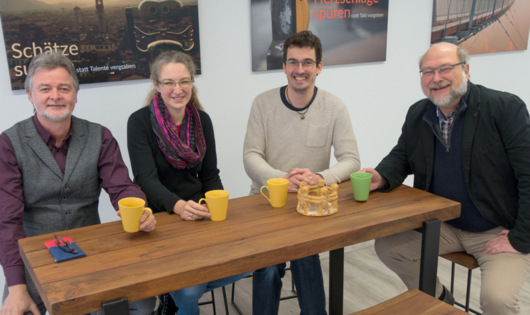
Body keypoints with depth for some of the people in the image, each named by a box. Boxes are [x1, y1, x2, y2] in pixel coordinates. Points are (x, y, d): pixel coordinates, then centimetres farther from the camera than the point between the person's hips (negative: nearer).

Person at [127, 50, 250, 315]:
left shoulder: (202, 120, 5)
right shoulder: (140, 122, -9)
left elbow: (210, 175, 8)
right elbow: (147, 179, -18)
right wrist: (178, 206, -36)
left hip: (197, 213, 5)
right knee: (189, 289, -25)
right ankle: (184, 294, 14)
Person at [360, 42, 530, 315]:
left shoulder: (506, 108, -16)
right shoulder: (417, 114, 1)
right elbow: (401, 157, 11)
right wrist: (381, 177, -13)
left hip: (501, 231, -5)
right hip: (444, 226, 6)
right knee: (387, 246, -4)